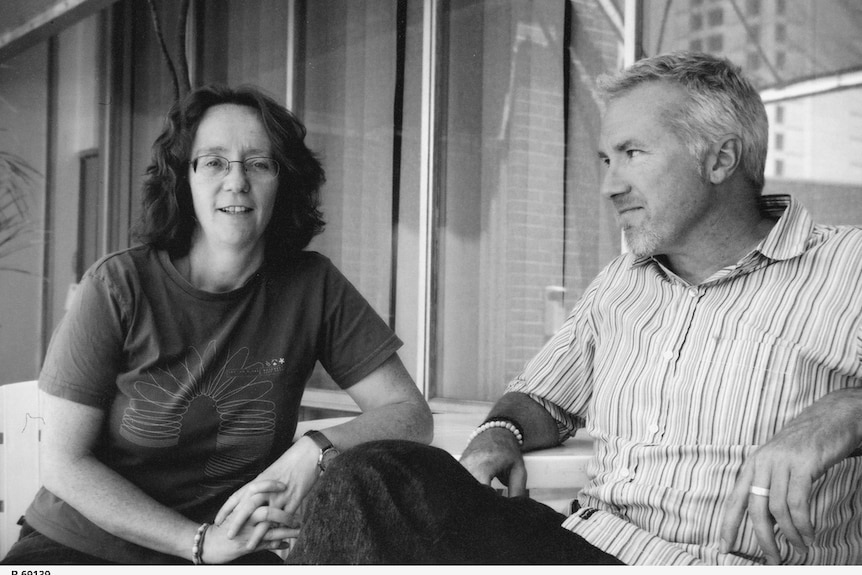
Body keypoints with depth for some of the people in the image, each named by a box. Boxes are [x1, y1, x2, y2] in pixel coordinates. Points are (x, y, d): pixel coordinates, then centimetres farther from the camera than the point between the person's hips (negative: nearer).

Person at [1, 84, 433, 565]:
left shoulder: (311, 287, -2)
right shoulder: (118, 286, -7)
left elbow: (412, 415, 0)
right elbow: (65, 463, -7)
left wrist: (314, 453, -19)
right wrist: (201, 541, -16)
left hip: (231, 556, 3)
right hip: (82, 546, -2)